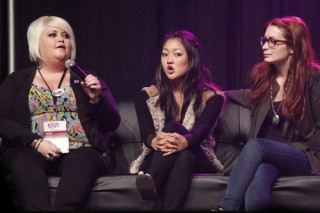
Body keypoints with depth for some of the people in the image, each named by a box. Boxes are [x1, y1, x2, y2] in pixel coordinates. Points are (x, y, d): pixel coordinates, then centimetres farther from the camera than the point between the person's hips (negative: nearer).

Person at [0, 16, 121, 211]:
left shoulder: (85, 79, 20)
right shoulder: (17, 81, 18)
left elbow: (112, 124, 14)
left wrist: (96, 98, -6)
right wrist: (36, 142, -11)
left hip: (80, 151, 0)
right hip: (32, 150, 0)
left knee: (83, 163, -36)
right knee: (23, 161, -36)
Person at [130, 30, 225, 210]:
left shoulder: (212, 97, 1)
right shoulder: (147, 96, 6)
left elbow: (200, 132, -18)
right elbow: (146, 134, -11)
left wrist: (184, 142, -44)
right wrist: (156, 142, -38)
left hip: (197, 162, -1)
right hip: (155, 162, 1)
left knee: (174, 128, -33)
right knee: (177, 144, -33)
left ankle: (150, 181, -54)